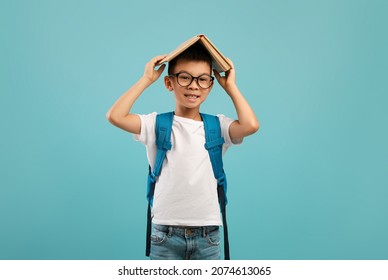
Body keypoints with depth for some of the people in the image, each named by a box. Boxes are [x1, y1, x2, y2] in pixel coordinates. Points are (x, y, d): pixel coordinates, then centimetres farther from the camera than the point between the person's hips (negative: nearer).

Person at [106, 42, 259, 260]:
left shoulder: (217, 126, 1)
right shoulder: (157, 124, -1)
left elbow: (250, 125, -18)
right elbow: (115, 117, -15)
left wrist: (230, 86, -6)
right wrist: (146, 79, -8)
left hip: (208, 235, 1)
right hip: (166, 234, -1)